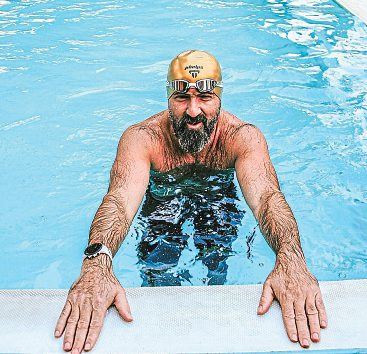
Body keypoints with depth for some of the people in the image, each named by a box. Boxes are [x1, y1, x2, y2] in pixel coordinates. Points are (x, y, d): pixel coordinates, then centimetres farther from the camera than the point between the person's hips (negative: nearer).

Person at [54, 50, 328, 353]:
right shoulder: (141, 138, -30)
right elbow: (120, 199, -45)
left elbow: (267, 196, -43)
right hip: (161, 202, 0)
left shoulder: (244, 137, -28)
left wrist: (291, 259, -64)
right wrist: (96, 264, -66)